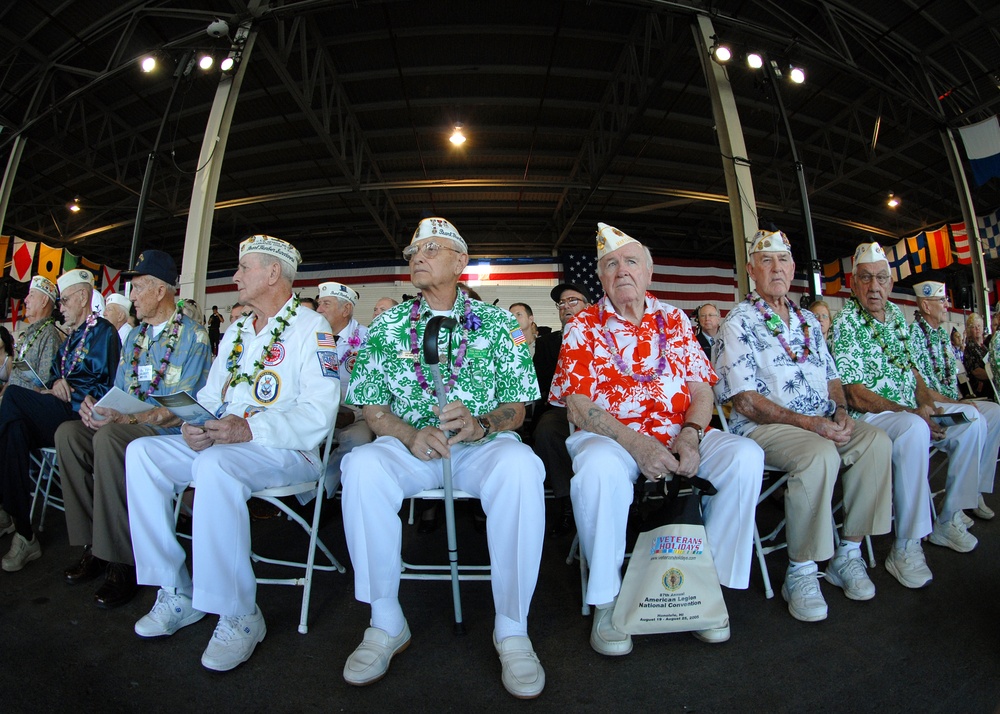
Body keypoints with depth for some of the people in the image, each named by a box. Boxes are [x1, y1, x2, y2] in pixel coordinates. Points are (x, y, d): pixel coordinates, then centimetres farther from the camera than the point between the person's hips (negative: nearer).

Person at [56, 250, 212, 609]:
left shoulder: (192, 335, -8)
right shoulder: (135, 336, 18)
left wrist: (125, 418, -25)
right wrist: (95, 405, -5)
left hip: (174, 433, -8)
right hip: (130, 427, 8)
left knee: (110, 439, -32)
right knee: (68, 433, -13)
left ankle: (122, 562, -23)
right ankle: (94, 545, -7)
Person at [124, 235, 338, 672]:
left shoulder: (310, 328, -6)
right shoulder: (235, 332, 22)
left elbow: (318, 413, -17)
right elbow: (211, 396, 20)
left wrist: (250, 429, -27)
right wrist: (197, 425, -3)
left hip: (286, 451, -8)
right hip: (220, 443, 8)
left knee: (215, 465, -34)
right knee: (142, 452, -8)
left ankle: (238, 616, -20)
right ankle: (176, 593, -2)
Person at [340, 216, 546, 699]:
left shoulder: (496, 323, 6)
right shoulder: (387, 325, 10)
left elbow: (516, 408, 3)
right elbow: (371, 406, 6)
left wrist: (480, 424, -19)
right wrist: (409, 434, -14)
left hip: (483, 443, -1)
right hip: (409, 444, 2)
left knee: (519, 466, -34)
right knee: (362, 466, -30)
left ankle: (512, 627, -15)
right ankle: (385, 622, -10)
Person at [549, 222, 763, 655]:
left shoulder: (674, 320, 13)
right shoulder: (582, 328, 2)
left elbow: (701, 389, 9)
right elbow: (578, 408, -7)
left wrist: (691, 434, -13)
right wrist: (636, 444, -21)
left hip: (679, 437, 4)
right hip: (610, 438, -3)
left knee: (745, 456, -21)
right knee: (599, 468, -37)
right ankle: (607, 599, -13)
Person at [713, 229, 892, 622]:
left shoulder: (808, 320, 19)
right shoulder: (739, 322, -4)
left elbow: (831, 377, 21)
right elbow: (745, 401, -12)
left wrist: (840, 410, -1)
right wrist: (807, 422, -20)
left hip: (823, 424, 7)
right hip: (763, 427, -7)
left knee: (876, 441, -18)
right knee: (820, 455, -33)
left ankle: (848, 554, -5)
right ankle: (801, 573, -18)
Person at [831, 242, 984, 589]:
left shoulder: (896, 314, 12)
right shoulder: (845, 323, -14)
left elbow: (911, 368, 18)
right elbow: (857, 395, -18)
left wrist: (926, 403, 0)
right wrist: (911, 414, -21)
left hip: (910, 409, 9)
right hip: (869, 416, -9)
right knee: (913, 430, -34)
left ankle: (948, 520, 11)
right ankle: (906, 547, -27)